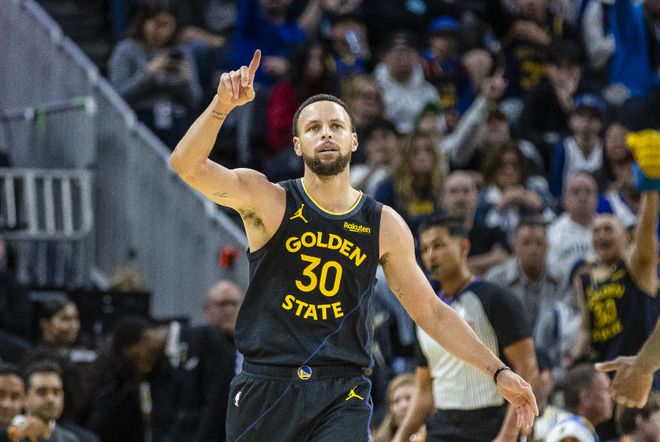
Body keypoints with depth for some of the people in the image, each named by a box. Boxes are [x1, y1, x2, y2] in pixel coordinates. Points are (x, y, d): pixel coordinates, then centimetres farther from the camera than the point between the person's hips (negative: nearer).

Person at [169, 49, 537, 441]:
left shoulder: (385, 226, 6)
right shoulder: (267, 201, -1)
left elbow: (431, 312, 14)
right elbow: (187, 165, -16)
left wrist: (497, 371, 8)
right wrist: (223, 105, -32)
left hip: (342, 395, 1)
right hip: (266, 387, 0)